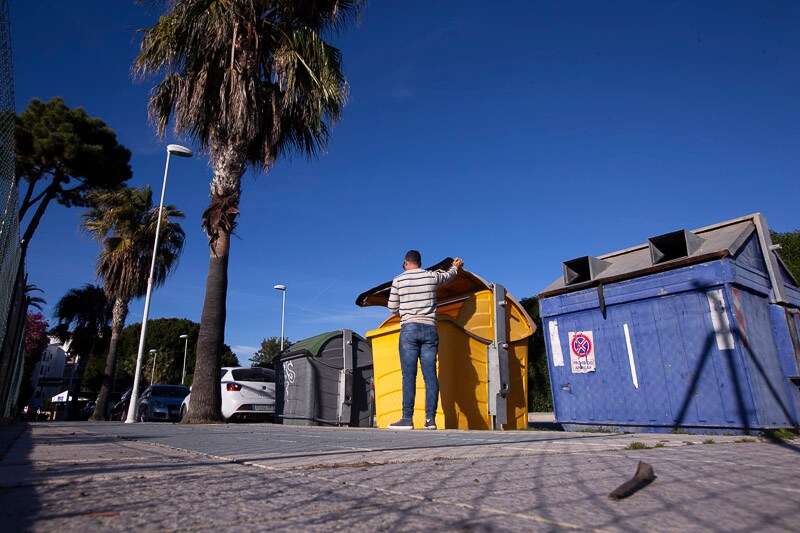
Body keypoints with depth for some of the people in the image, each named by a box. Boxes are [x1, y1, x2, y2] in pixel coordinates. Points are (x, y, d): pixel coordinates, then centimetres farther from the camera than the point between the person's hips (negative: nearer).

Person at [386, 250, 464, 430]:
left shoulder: (398, 280, 4)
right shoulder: (432, 276, 9)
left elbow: (392, 309, 8)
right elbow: (449, 276, 31)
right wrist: (456, 266, 53)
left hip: (409, 329, -2)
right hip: (429, 329, 2)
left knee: (409, 375, -3)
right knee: (430, 375, 1)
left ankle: (407, 418, -5)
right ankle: (430, 419, 2)